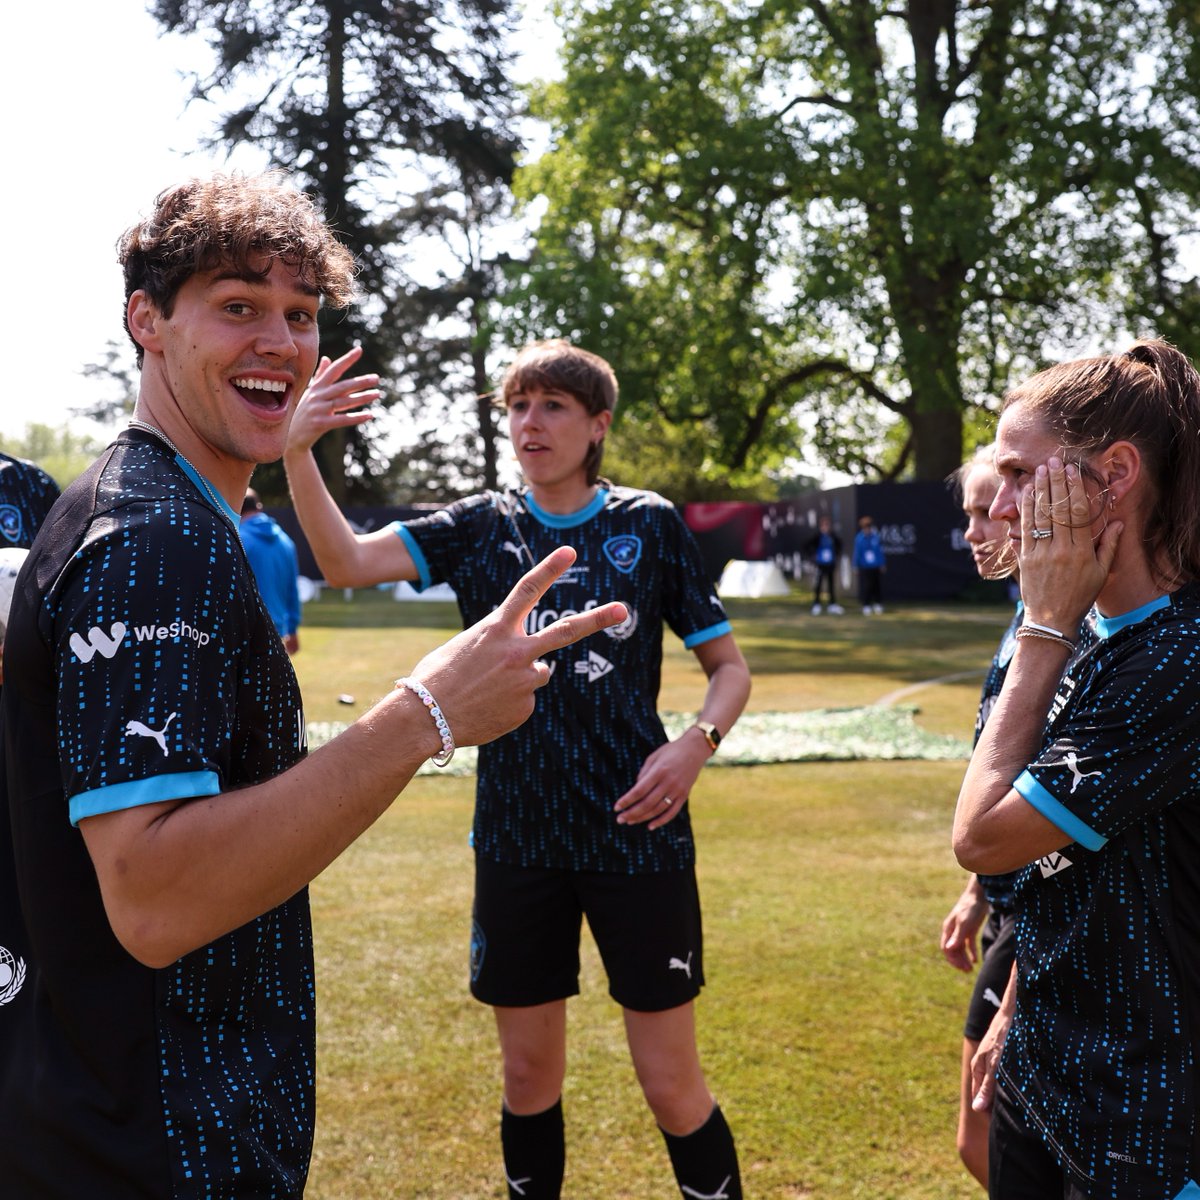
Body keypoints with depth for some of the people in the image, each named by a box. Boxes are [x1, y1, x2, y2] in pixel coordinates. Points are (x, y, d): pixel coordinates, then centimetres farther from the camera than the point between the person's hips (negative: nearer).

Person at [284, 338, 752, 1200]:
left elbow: (730, 667, 4)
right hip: (517, 837, 2)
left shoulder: (649, 524, -1)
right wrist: (297, 452, -29)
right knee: (530, 1075, 14)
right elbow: (347, 562, -12)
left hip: (637, 834, -2)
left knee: (672, 1084, 3)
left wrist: (697, 743, -16)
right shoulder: (481, 528, 3)